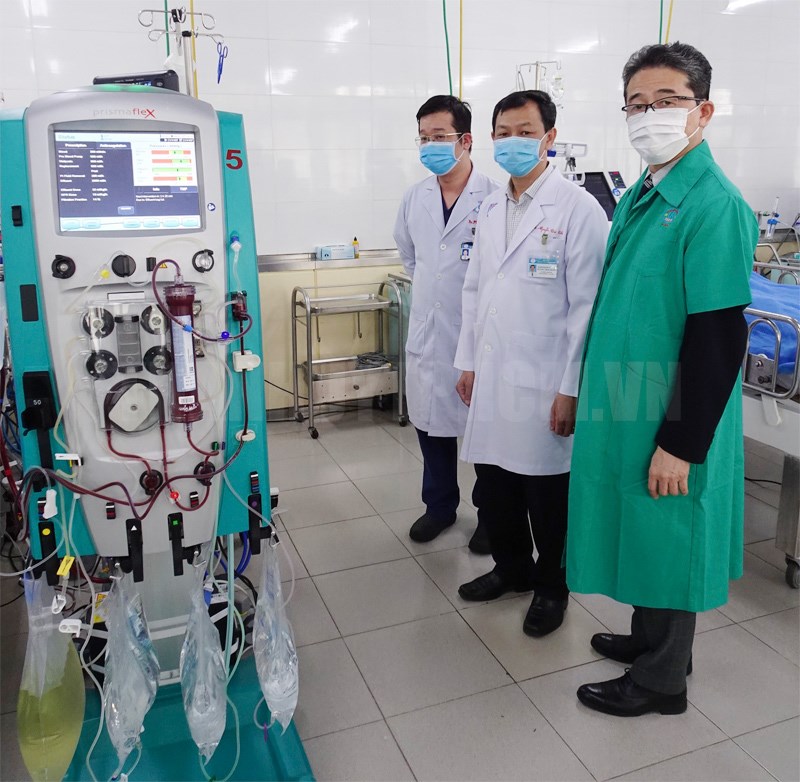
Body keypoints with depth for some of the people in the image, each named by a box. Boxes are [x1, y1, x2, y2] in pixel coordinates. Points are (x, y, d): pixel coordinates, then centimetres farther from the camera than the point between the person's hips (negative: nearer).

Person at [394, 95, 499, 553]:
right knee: (432, 424, 16)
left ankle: (489, 513, 29)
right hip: (428, 332, 5)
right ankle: (440, 505, 35)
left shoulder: (494, 198, -15)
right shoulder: (415, 198, 5)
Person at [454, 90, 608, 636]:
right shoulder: (491, 208, 10)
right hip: (491, 378, 6)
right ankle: (511, 567, 40)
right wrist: (468, 361, 13)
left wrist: (571, 389, -15)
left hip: (544, 383, -6)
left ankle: (552, 585, 32)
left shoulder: (578, 208, -10)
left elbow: (586, 305, -14)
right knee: (495, 481, 16)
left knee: (546, 492, 9)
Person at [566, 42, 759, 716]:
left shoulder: (714, 205, -19)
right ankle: (649, 635, 44)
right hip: (626, 404, 8)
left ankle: (661, 679, 30)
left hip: (670, 419, -8)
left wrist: (680, 445, -20)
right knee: (639, 532, 22)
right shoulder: (638, 196, 7)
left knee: (667, 540, 9)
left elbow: (719, 338, -21)